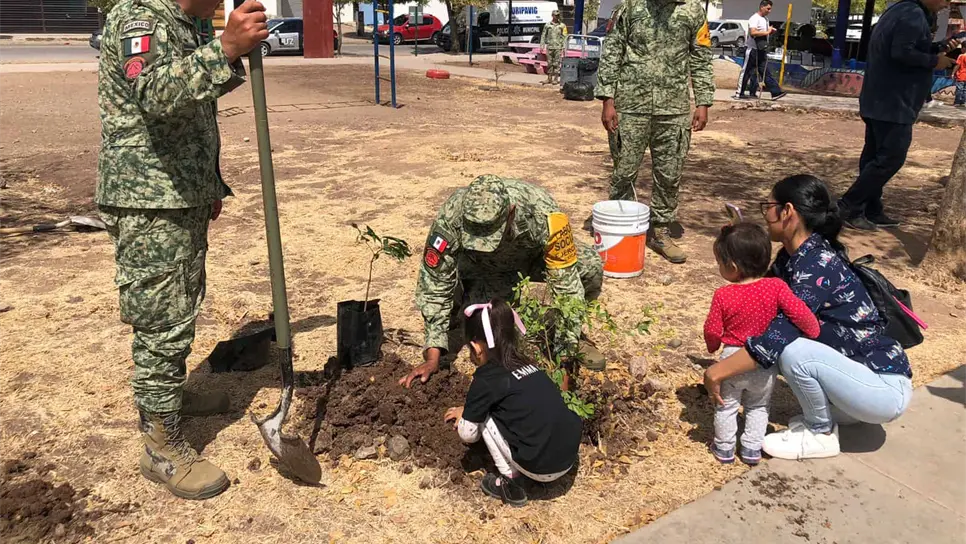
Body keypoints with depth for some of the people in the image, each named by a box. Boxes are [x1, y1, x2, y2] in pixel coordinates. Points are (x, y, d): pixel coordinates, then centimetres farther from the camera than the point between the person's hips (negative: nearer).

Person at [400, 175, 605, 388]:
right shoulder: (449, 218, -37)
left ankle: (571, 338, -1)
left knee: (591, 267, -27)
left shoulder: (543, 213, -39)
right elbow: (435, 285, -28)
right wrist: (433, 357, -29)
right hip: (481, 268, 1)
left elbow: (566, 282, -31)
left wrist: (567, 348, -33)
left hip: (535, 257, 0)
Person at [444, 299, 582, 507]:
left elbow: (468, 434, 4)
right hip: (570, 457, 7)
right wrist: (468, 409, 39)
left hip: (541, 468, -7)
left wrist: (465, 413, 26)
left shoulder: (486, 380, -6)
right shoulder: (527, 364, 13)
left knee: (485, 417, 8)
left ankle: (512, 485, 11)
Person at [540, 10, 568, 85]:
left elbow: (564, 37, 2)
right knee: (549, 63, 5)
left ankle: (556, 78, 3)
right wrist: (542, 46, 1)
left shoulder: (562, 26, 4)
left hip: (558, 47, -2)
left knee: (557, 63, -2)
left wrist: (564, 48, -5)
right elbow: (543, 36, 9)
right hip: (549, 47, 2)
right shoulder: (547, 25, 7)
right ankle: (549, 78, 12)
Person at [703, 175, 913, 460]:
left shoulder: (819, 264, -26)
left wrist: (719, 371, -28)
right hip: (857, 372, 9)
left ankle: (821, 435, -2)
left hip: (886, 388, -9)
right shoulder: (791, 256, 0)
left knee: (792, 351, -28)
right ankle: (830, 413, 16)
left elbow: (782, 334, -34)